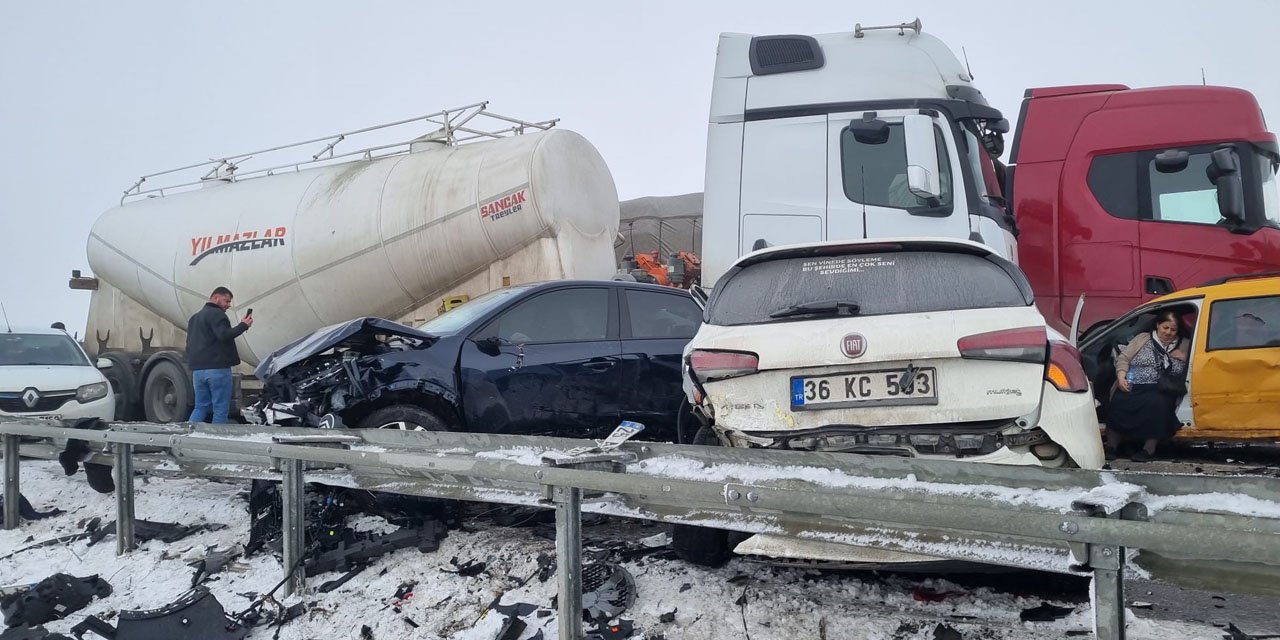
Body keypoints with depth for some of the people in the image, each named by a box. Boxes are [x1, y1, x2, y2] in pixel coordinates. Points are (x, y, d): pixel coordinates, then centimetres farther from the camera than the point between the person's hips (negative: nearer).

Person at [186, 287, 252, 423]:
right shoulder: (216, 314, -6)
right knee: (221, 409, -4)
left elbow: (189, 344, 27)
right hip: (218, 369, -8)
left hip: (197, 370, 8)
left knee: (200, 407, 11)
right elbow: (224, 335, -21)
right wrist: (243, 325, -15)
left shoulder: (195, 317, 24)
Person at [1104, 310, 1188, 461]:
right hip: (1133, 387, 0)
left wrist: (1185, 358, -2)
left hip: (1161, 392, 0)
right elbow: (1123, 359, 10)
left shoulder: (1184, 346, 17)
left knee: (1156, 405, -36)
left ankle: (1149, 448, -30)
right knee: (1119, 403, -31)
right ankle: (1111, 446, -24)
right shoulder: (1142, 338, 16)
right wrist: (1121, 377, -7)